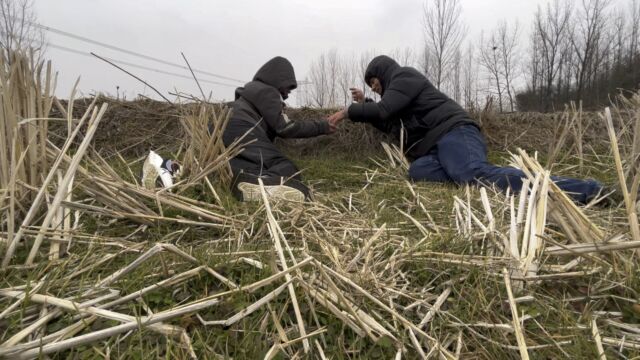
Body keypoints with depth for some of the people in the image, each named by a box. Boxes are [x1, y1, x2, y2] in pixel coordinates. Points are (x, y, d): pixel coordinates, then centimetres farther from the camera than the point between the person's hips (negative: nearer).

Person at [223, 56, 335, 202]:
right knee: (288, 170, -18)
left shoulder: (252, 90, 30)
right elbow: (285, 128, -6)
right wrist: (320, 126, 0)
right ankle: (253, 185, -48)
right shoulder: (267, 91, 1)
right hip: (244, 138, -10)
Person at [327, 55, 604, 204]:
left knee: (477, 173, -35)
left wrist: (348, 111, 5)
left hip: (453, 132, -9)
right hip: (436, 146, 9)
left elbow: (383, 111, -9)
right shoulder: (400, 84, 38)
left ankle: (583, 190, -41)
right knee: (418, 171, -20)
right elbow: (389, 123, 45)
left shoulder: (403, 76, 7)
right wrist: (363, 103, 39)